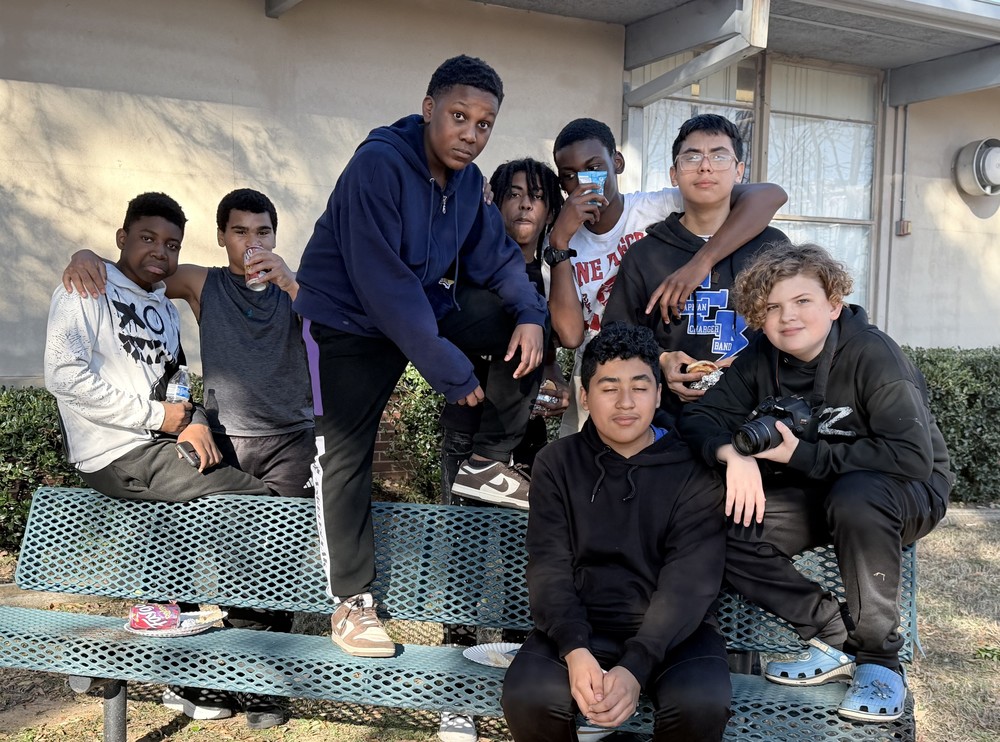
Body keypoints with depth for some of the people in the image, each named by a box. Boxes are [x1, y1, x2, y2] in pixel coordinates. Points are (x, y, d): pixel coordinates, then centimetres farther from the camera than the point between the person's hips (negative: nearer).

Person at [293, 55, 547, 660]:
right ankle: (352, 603, 6)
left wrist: (529, 315, -18)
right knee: (347, 455, -6)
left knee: (523, 332, -8)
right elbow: (382, 282, -31)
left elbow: (495, 255, 3)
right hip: (350, 319, -6)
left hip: (428, 304, 7)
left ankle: (489, 462, 6)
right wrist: (446, 367, -29)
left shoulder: (467, 179, -3)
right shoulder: (379, 164, -26)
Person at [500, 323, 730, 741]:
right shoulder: (556, 463, 5)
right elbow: (549, 568, -5)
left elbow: (689, 581, -11)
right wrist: (574, 650, -24)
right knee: (526, 698, -28)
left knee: (701, 704, -31)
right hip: (580, 626, 1)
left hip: (673, 630, -1)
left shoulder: (693, 471, -2)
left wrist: (635, 667, -27)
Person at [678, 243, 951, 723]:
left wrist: (802, 454, -27)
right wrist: (733, 453, -28)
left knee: (854, 497, -40)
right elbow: (700, 417, -5)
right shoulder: (762, 358, -4)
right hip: (816, 493, 5)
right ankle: (837, 638, -6)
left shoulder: (871, 354, -22)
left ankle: (879, 656, -19)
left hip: (908, 493, -5)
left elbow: (913, 457, -29)